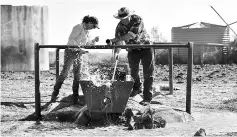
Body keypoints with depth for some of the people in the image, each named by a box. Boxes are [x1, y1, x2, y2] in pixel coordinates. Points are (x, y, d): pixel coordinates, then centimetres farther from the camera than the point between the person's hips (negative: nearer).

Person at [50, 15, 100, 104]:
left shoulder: (87, 32, 11)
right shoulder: (78, 27, -13)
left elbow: (87, 44, 17)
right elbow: (71, 40, -21)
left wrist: (94, 40, -1)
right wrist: (79, 49, -29)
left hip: (78, 54, 7)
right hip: (70, 52, -7)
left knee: (77, 76, 3)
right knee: (64, 73, -9)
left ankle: (75, 98, 7)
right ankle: (54, 94, 1)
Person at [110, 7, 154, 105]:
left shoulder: (137, 20, -25)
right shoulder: (119, 26, -13)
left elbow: (132, 35, -36)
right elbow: (118, 42, -12)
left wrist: (117, 39, -39)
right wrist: (116, 53, -30)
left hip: (145, 47, -3)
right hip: (133, 50, 4)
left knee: (148, 73, -7)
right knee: (133, 71, 6)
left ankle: (147, 98, -5)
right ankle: (137, 88, 35)